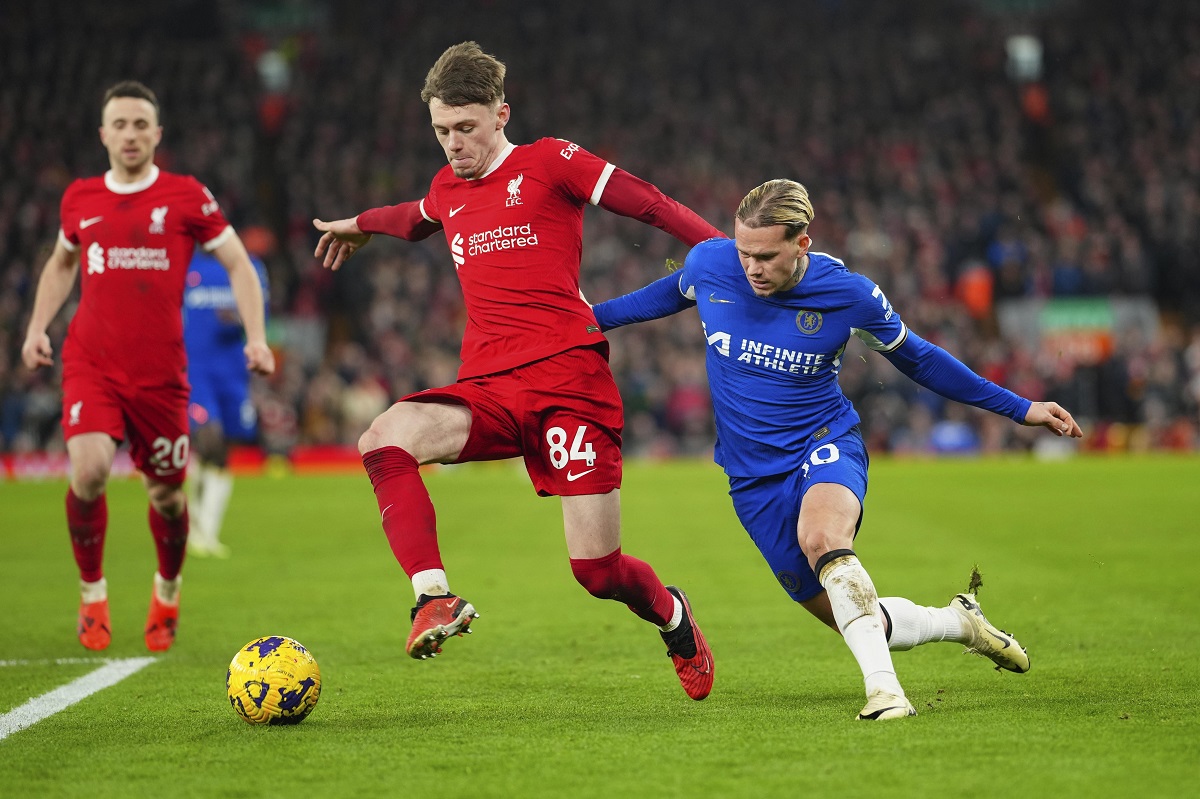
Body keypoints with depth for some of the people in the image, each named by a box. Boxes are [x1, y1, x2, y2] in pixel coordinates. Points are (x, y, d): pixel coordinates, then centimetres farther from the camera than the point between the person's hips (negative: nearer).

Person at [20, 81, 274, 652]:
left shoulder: (187, 197, 0)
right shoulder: (80, 199, 8)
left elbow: (238, 265, 6)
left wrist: (256, 337, -5)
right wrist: (37, 327, 14)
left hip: (160, 371, -1)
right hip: (91, 364, 1)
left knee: (166, 492, 7)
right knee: (89, 471, -21)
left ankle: (167, 592, 37)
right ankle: (92, 593, 0)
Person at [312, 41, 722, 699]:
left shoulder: (550, 163, 2)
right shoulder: (447, 190, 19)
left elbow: (650, 204, 2)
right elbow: (420, 218, 44)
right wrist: (361, 224, 61)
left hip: (567, 376, -5)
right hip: (487, 389, 5)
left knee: (598, 570, -7)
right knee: (383, 439, -27)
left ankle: (673, 619, 28)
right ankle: (434, 599, -33)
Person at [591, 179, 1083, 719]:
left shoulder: (850, 295, -13)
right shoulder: (708, 263, -9)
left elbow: (916, 358, 4)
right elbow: (672, 293, 18)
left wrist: (1019, 409, 6)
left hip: (826, 443, -3)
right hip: (754, 474, 3)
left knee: (820, 537, -39)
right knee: (850, 619, -1)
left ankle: (882, 686, -38)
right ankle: (959, 621, 25)